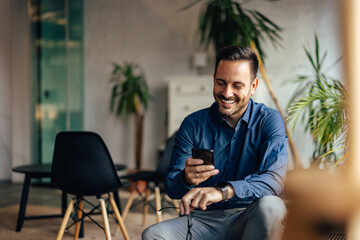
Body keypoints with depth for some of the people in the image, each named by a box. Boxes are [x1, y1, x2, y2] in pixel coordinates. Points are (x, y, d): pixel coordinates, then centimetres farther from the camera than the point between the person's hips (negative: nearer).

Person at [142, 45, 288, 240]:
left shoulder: (269, 121, -4)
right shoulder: (193, 124, 1)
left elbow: (275, 179, -21)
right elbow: (171, 187, -1)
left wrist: (223, 190, -38)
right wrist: (186, 179, -27)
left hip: (248, 218, 0)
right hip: (202, 219, 0)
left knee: (270, 206, -35)